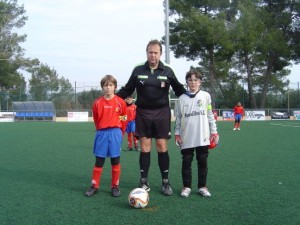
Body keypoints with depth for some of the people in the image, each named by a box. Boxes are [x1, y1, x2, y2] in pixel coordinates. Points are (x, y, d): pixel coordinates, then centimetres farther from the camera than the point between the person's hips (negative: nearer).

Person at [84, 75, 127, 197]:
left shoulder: (120, 102, -3)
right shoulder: (97, 103, 1)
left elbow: (124, 119, 5)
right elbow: (96, 119, 12)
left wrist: (119, 132, 7)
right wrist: (101, 130, 13)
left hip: (115, 133, -1)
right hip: (101, 133, 1)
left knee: (115, 160, 4)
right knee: (99, 161, 6)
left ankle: (115, 186, 16)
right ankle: (94, 186, 16)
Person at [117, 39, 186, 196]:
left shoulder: (167, 71, 2)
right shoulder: (138, 70, 3)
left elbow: (179, 89, 10)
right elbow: (127, 90, 9)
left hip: (161, 113, 0)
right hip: (143, 113, 1)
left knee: (162, 147, 0)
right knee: (144, 148, 3)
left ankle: (165, 182, 12)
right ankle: (144, 182, 14)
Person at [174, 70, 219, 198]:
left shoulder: (205, 96, 4)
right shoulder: (182, 98, 4)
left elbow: (210, 115, 5)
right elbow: (178, 118, 7)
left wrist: (214, 131, 2)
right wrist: (177, 134, 2)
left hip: (202, 136, 0)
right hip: (186, 137, 0)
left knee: (203, 162, 7)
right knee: (186, 162, 5)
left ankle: (202, 186, 18)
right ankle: (186, 187, 15)